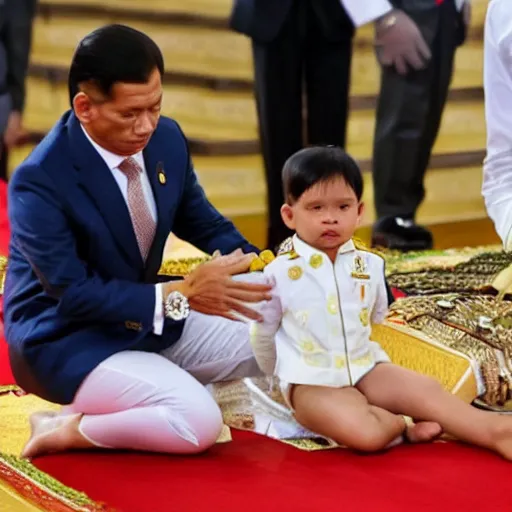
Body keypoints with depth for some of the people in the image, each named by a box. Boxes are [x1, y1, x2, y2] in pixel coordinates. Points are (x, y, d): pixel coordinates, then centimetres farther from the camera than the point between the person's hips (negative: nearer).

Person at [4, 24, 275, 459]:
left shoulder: (167, 139, -5)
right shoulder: (39, 180, -25)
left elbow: (199, 221, 10)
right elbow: (75, 295, -26)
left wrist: (256, 266, -10)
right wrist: (181, 294, -32)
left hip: (149, 319, 8)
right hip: (67, 341, -8)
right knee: (199, 422, -28)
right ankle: (66, 428, -8)